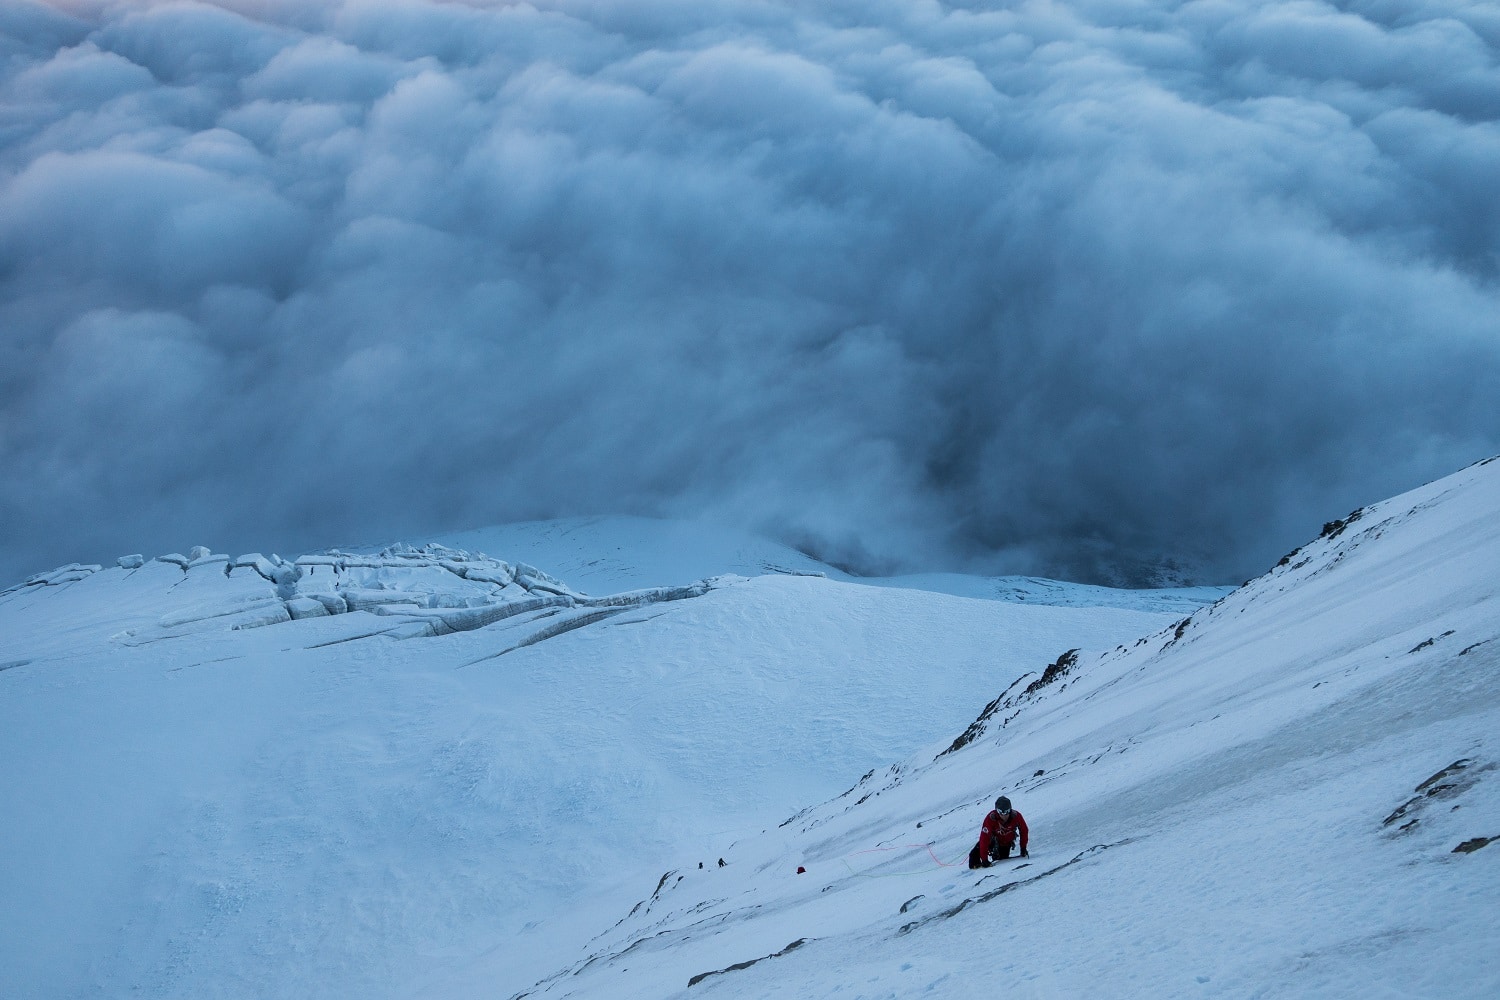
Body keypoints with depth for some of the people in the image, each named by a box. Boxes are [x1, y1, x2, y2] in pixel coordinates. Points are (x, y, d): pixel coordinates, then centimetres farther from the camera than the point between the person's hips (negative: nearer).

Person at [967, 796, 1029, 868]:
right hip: (993, 840, -2)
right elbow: (984, 838, -38)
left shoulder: (1016, 816, -30)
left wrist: (1023, 848, -8)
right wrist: (984, 859, -41)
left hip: (1007, 843, 2)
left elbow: (1024, 831, -11)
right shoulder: (990, 818, -36)